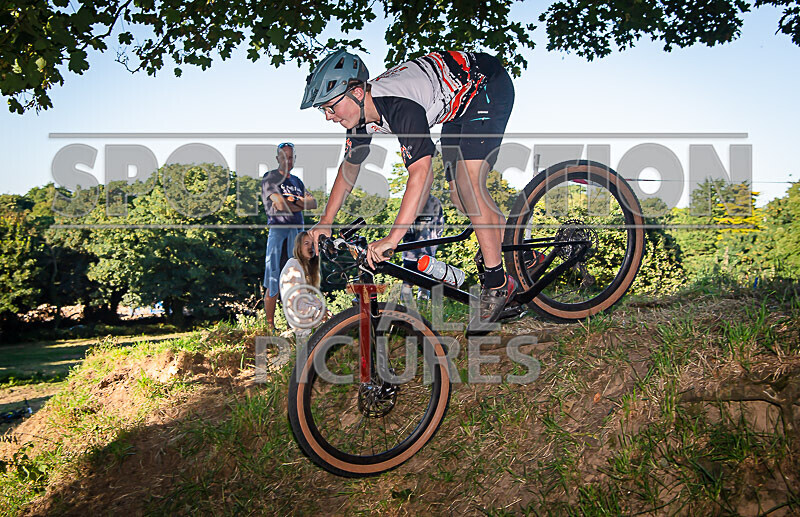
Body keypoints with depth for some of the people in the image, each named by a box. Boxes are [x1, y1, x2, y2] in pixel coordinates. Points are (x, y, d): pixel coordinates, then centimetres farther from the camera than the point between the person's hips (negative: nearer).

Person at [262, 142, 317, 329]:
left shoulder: (297, 181, 21)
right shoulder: (270, 178, 0)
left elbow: (314, 203, 9)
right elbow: (280, 205, -14)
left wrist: (295, 200, -9)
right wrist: (301, 206, 2)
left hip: (297, 232, 7)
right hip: (278, 231, -6)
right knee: (273, 284, -6)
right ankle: (270, 325, 2)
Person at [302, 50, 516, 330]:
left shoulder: (399, 106, -38)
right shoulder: (361, 110, -10)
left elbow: (422, 174, -47)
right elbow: (350, 166, 6)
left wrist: (392, 238, -50)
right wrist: (325, 221, 6)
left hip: (489, 87, -9)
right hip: (457, 104, 9)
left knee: (468, 184, -23)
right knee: (457, 195, 6)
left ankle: (497, 283, -14)